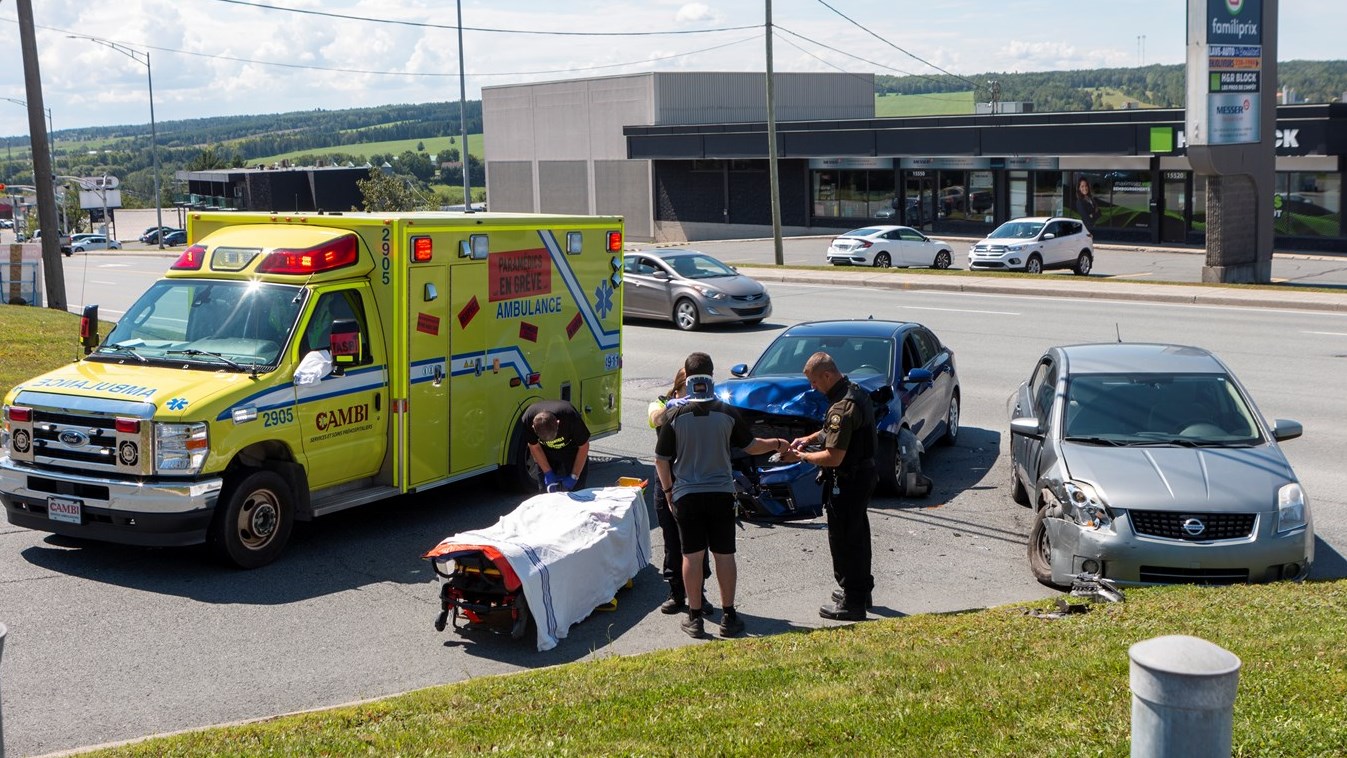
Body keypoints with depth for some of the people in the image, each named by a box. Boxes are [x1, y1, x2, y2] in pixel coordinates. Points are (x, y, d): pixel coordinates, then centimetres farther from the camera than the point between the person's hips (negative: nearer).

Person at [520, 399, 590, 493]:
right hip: (546, 453, 2)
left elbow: (584, 447, -21)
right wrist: (548, 474, -15)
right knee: (545, 490, -4)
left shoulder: (570, 417, -38)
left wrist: (574, 477, -19)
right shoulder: (527, 420, -32)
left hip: (571, 451, -2)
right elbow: (535, 448, -13)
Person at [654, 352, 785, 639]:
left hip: (687, 494, -1)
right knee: (724, 554, 7)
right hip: (721, 492, 1)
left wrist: (668, 489, 14)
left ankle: (695, 617, 9)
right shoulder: (727, 413, -5)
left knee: (692, 555, 6)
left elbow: (661, 459, -2)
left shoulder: (675, 416, -7)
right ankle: (728, 616, 12)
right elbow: (750, 446, 6)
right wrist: (777, 444, 26)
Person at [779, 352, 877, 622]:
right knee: (858, 535, 21)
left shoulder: (842, 408, -27)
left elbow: (834, 457, -27)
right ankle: (861, 590, 35)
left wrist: (801, 456, -13)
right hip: (864, 475, 10)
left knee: (844, 541, 0)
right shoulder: (857, 392, 5)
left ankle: (851, 603, 8)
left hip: (847, 483, -10)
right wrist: (809, 439, 12)